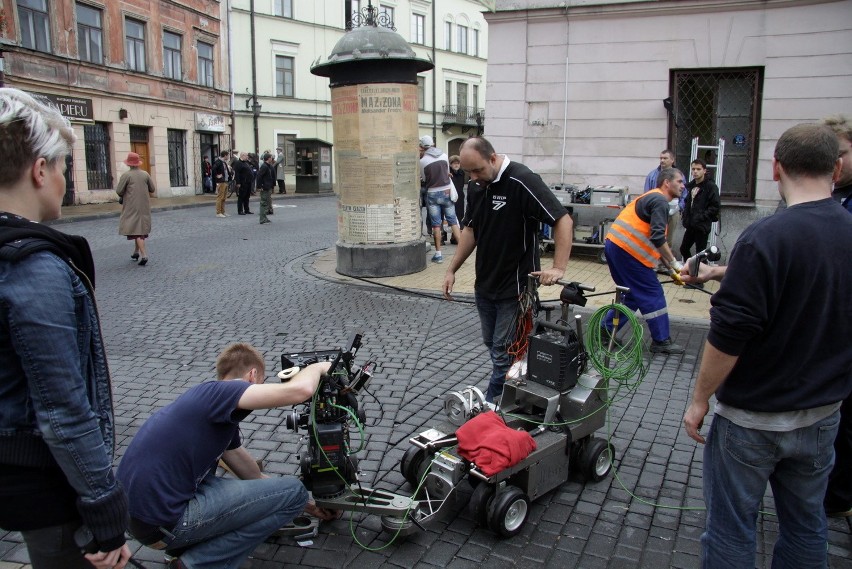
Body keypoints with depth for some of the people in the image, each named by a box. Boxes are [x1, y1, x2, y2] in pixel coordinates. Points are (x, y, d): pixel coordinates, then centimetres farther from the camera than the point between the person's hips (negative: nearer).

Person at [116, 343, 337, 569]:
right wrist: (317, 367, -1)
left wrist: (307, 505, 30)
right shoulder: (219, 390, -10)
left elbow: (254, 476, 23)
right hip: (162, 523, -10)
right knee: (292, 491, -4)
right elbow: (299, 390, -25)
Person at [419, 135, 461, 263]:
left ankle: (438, 254, 5)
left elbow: (424, 179, 1)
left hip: (432, 194, -2)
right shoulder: (444, 156, 1)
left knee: (436, 224, 3)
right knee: (453, 221, 9)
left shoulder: (423, 161, -9)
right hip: (447, 192, 3)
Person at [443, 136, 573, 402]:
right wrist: (452, 270, 12)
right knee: (492, 345, 16)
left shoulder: (522, 181, -20)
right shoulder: (475, 186, 4)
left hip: (515, 287, -8)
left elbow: (563, 220, -22)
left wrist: (558, 268, -29)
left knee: (503, 352, -1)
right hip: (485, 284, 8)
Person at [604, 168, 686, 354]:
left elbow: (652, 238, 24)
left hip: (614, 246, 10)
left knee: (633, 294, 18)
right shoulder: (660, 201, -10)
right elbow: (658, 238, -21)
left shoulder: (651, 198, 22)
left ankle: (606, 331, 19)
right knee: (653, 294, -1)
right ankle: (661, 341, 6)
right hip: (626, 250, -10)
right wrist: (674, 263, -12)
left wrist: (669, 266, 21)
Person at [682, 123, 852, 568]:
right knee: (806, 524, 20)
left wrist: (700, 399, -10)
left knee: (731, 529, 8)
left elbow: (728, 335, -22)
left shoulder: (765, 239, -22)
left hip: (752, 416, -6)